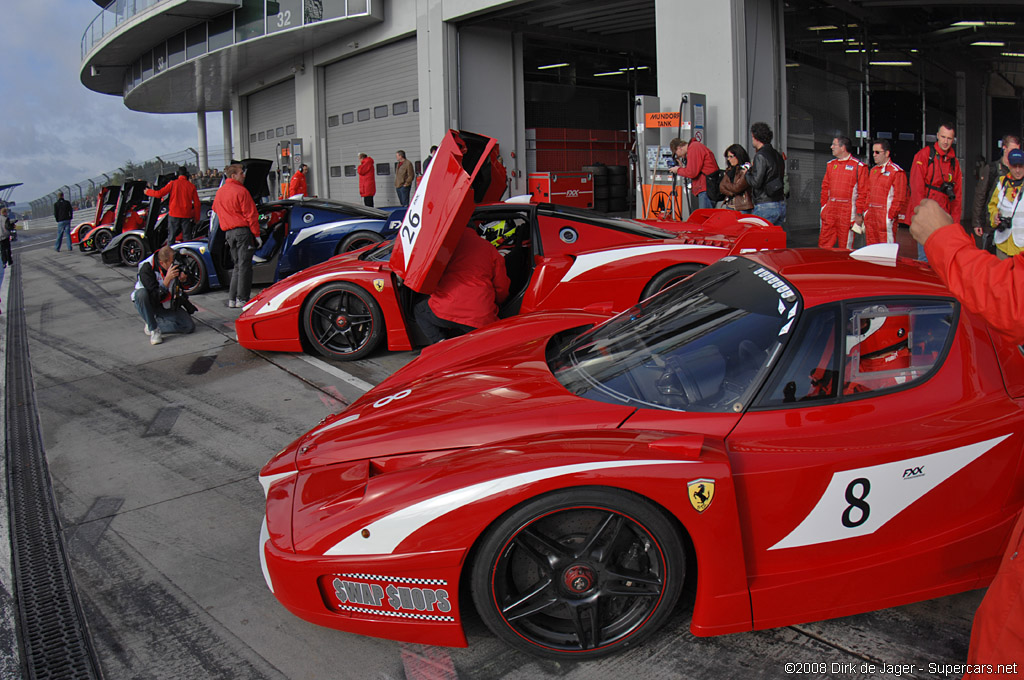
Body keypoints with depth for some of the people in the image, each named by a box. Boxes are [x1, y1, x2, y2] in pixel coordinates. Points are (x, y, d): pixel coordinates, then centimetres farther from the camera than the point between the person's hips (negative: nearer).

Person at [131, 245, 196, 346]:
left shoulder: (174, 264, -12)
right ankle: (153, 330, -23)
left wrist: (182, 280, -17)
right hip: (149, 305, -4)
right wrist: (167, 279, -40)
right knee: (142, 293, -38)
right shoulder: (146, 269, -27)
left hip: (168, 305, 4)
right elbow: (156, 297, -31)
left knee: (190, 326, -13)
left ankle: (156, 323, 3)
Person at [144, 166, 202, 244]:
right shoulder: (191, 186, 1)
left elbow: (159, 194, -4)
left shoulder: (173, 183, -2)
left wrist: (148, 191, 15)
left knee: (171, 237, 7)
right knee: (187, 237, 4)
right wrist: (197, 218, 9)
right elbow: (196, 203, 1)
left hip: (174, 214, -1)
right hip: (187, 215, 1)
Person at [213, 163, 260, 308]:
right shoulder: (241, 191, -11)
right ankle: (242, 299, -6)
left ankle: (232, 299, 11)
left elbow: (215, 210, 25)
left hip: (228, 233, 7)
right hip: (243, 231, -7)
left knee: (237, 265, 14)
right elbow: (250, 215, -12)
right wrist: (256, 234, -9)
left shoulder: (220, 192, 13)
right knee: (244, 265, -4)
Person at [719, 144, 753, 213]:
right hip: (729, 206, 6)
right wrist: (731, 193, -8)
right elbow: (721, 187, 8)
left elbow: (737, 188, -13)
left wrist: (726, 184, 3)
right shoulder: (729, 170, 15)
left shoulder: (746, 170, -8)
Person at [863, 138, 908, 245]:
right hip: (871, 215, 8)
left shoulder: (897, 171, -7)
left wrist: (891, 216, -15)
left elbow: (899, 197, -10)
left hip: (886, 215, -8)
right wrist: (866, 210, 12)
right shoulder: (873, 170, 17)